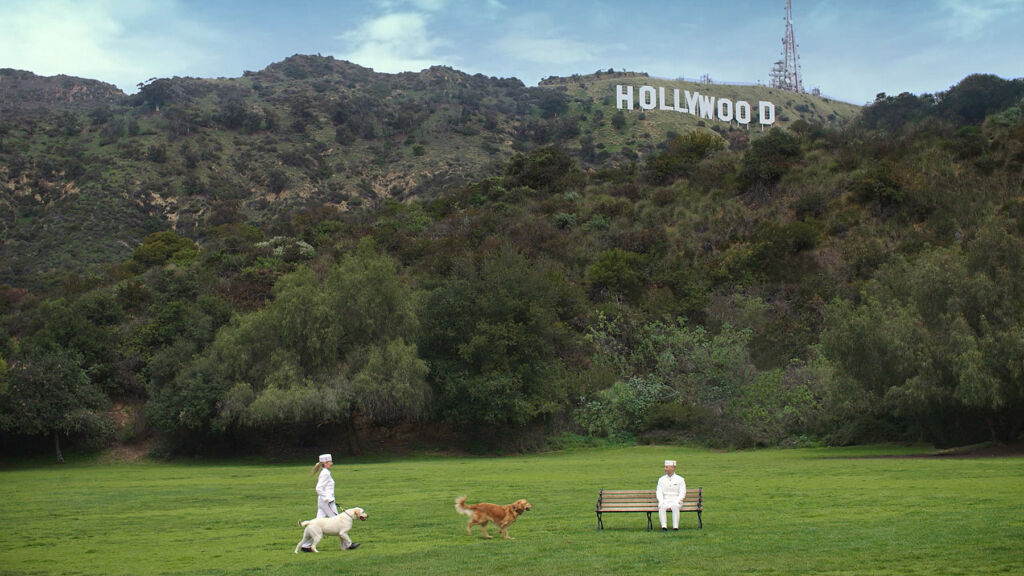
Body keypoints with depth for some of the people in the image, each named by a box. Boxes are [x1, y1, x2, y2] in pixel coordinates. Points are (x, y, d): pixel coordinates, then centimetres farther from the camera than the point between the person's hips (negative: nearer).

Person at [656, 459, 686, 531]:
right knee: (662, 508, -34)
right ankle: (664, 527, -37)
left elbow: (682, 493, -2)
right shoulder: (661, 479, 11)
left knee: (675, 507, -37)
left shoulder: (680, 479, 4)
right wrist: (662, 503, -14)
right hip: (664, 501, 2)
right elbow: (659, 493, 4)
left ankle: (675, 527, -36)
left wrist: (675, 503, -16)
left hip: (676, 501, -2)